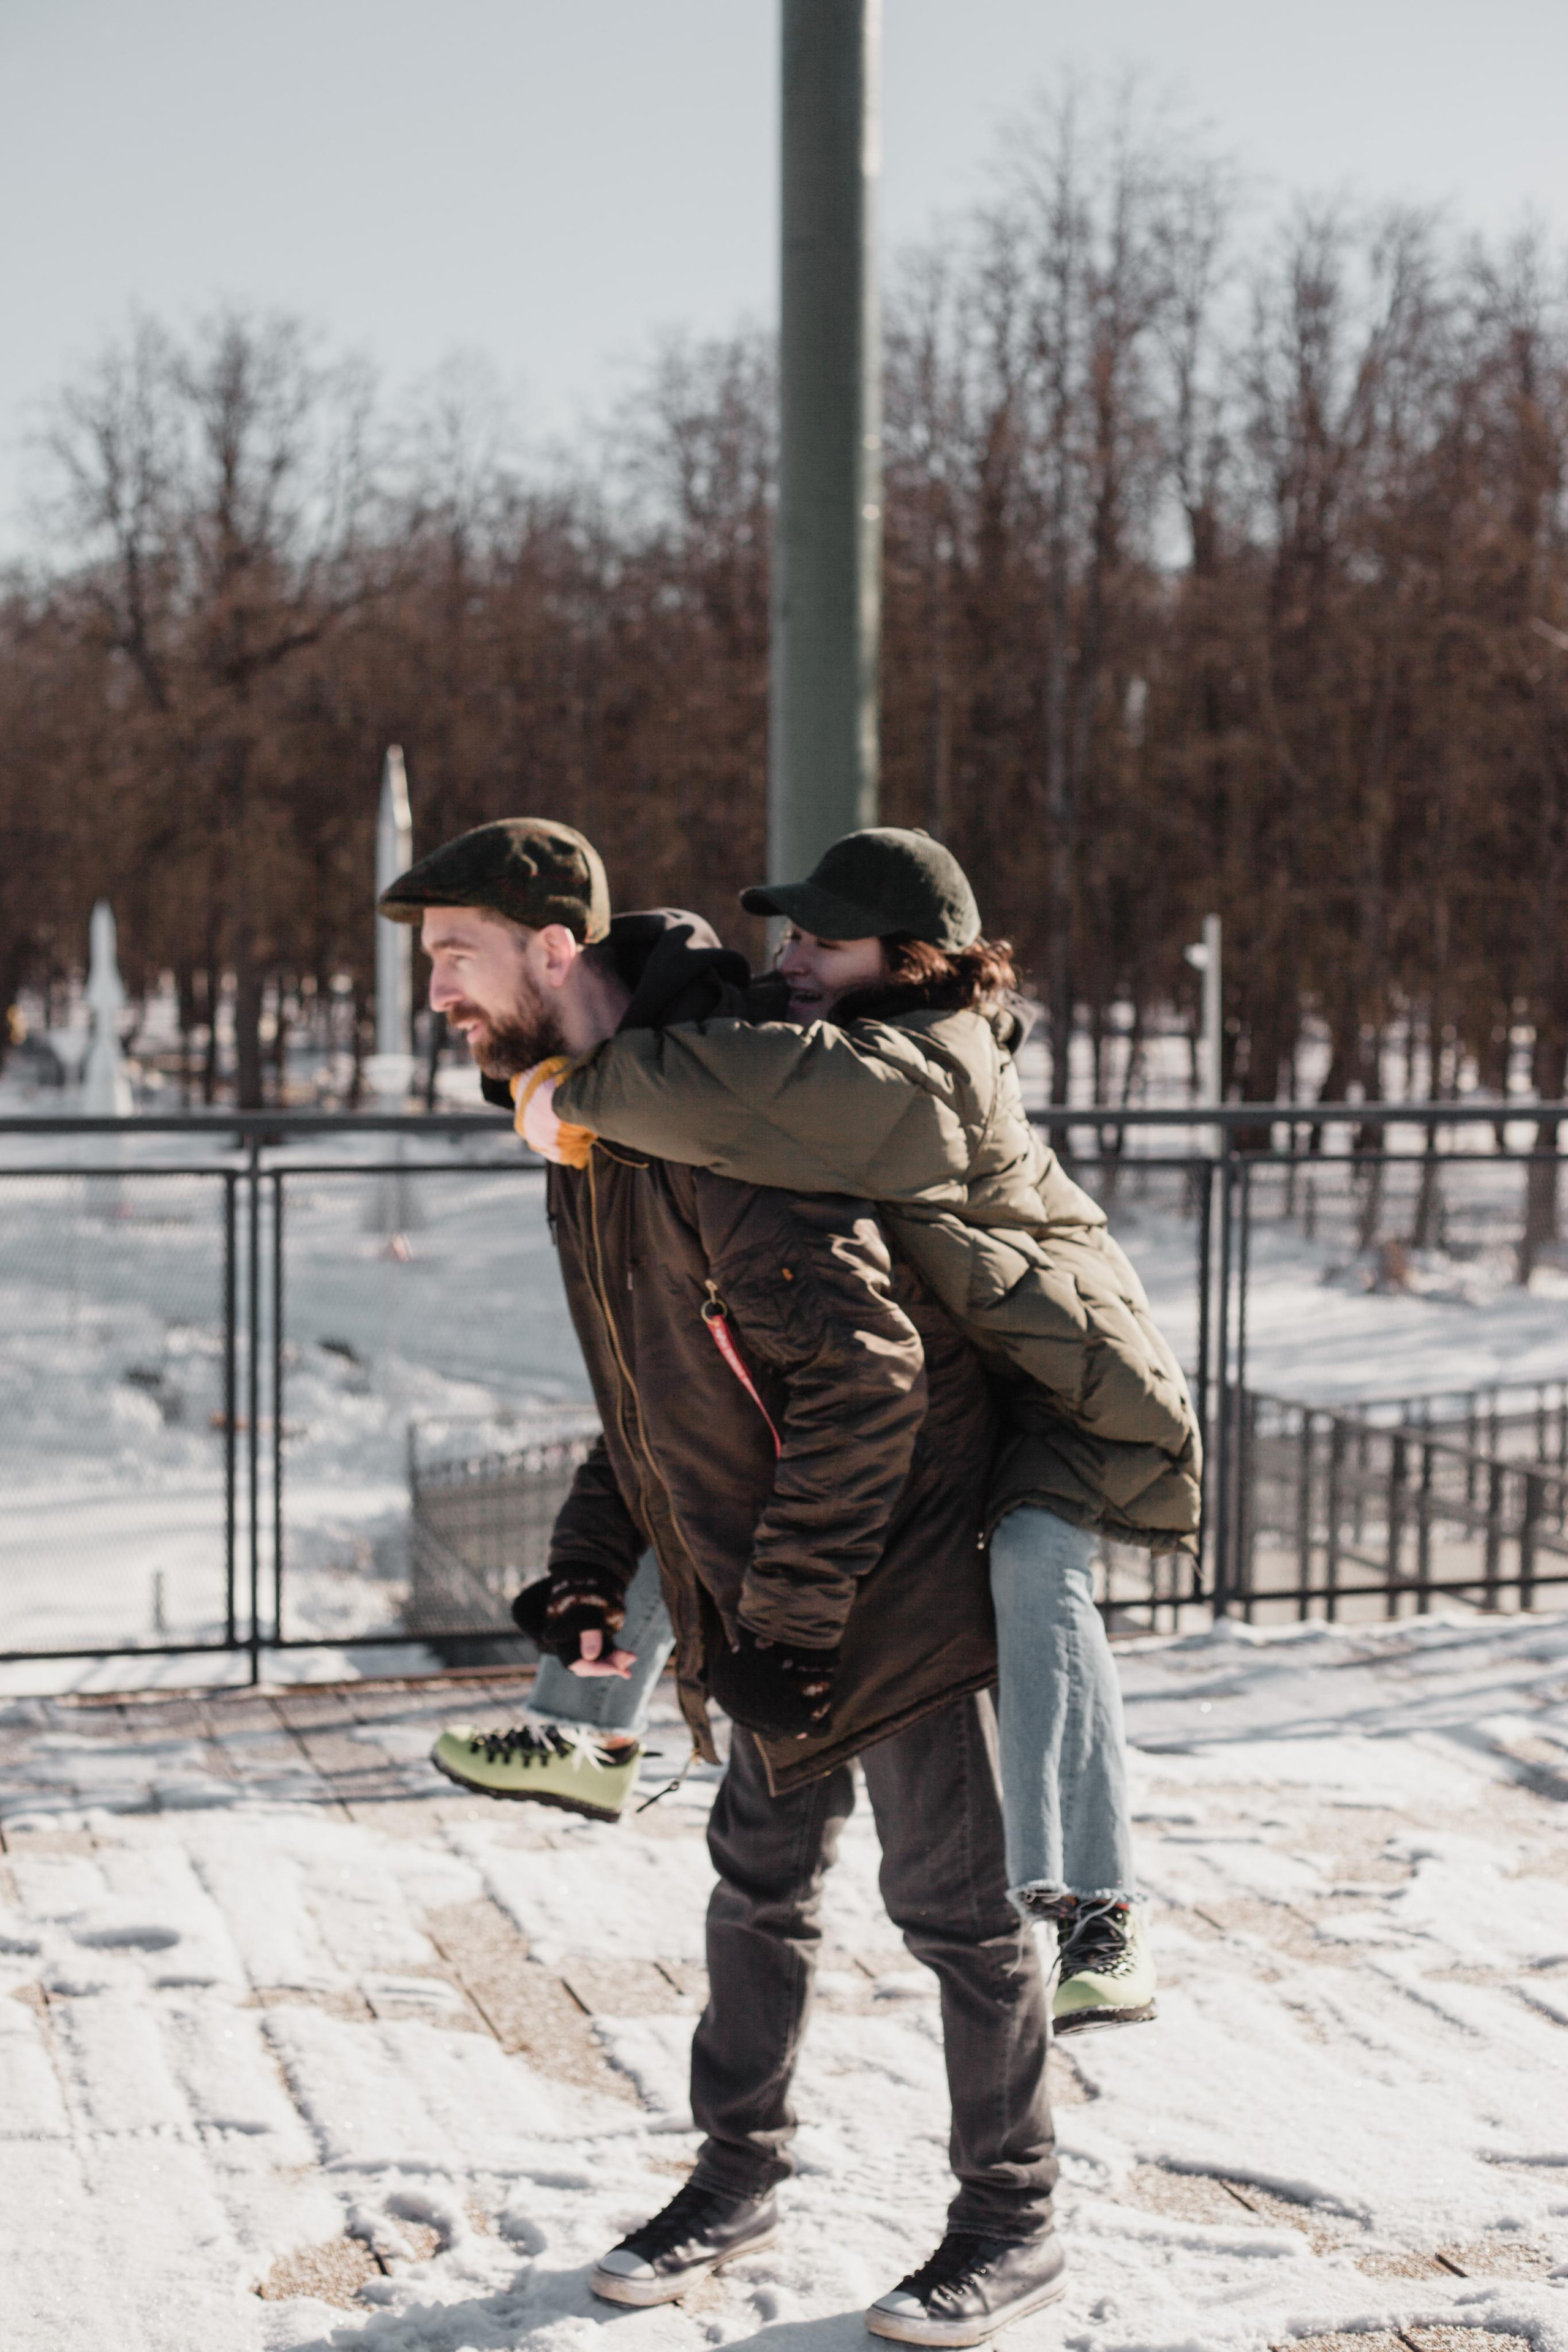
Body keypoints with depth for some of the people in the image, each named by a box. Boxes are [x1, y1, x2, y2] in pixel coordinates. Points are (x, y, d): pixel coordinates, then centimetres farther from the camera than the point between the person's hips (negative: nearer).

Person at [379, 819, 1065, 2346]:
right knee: (761, 1877, 19)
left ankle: (1012, 2228, 20)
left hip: (894, 1572, -9)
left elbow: (867, 1366, -29)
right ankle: (738, 2180, 35)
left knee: (952, 1898, 4)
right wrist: (591, 1564, 9)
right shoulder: (588, 1127, 7)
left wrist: (788, 1612, -25)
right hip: (764, 1590, 9)